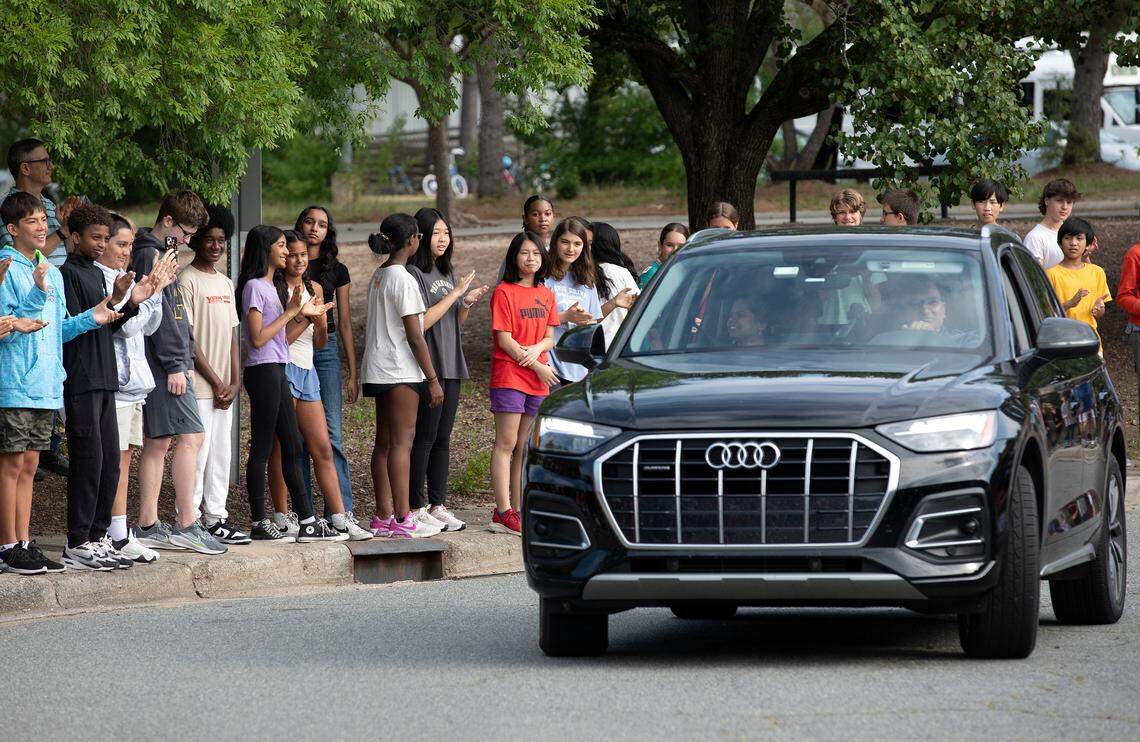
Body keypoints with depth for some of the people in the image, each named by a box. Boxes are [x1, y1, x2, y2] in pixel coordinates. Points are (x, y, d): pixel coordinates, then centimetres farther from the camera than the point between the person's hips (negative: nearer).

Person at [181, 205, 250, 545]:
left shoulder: (225, 283, 16)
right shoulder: (187, 280, -7)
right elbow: (187, 338, -11)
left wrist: (235, 380, 4)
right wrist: (215, 381, -11)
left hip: (225, 386, 7)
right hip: (199, 385, -7)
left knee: (222, 453, 8)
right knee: (198, 452, -8)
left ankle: (216, 518, 13)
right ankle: (190, 521, -5)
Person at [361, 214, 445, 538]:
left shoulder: (378, 276, 13)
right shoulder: (403, 280, -14)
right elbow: (414, 336, -15)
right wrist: (433, 379, -11)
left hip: (379, 371, 9)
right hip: (401, 370, -9)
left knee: (384, 442, 10)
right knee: (402, 441, -9)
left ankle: (383, 517, 13)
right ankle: (402, 520, -11)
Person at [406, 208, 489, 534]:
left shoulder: (445, 273, 17)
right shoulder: (413, 274, -9)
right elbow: (421, 322, -17)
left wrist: (469, 303, 2)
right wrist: (456, 293, -15)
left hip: (450, 367, 8)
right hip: (426, 368, -8)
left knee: (442, 439, 9)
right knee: (424, 438, -6)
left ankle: (437, 505, 12)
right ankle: (416, 508, -3)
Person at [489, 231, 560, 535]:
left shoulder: (545, 295, 14)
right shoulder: (504, 293, -5)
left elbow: (550, 337, 11)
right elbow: (504, 340, -10)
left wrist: (536, 349, -12)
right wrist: (538, 367, -10)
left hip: (538, 381, 6)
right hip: (508, 375, -6)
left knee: (524, 447, 8)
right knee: (506, 443, -9)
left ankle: (519, 510, 11)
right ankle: (504, 512, -14)